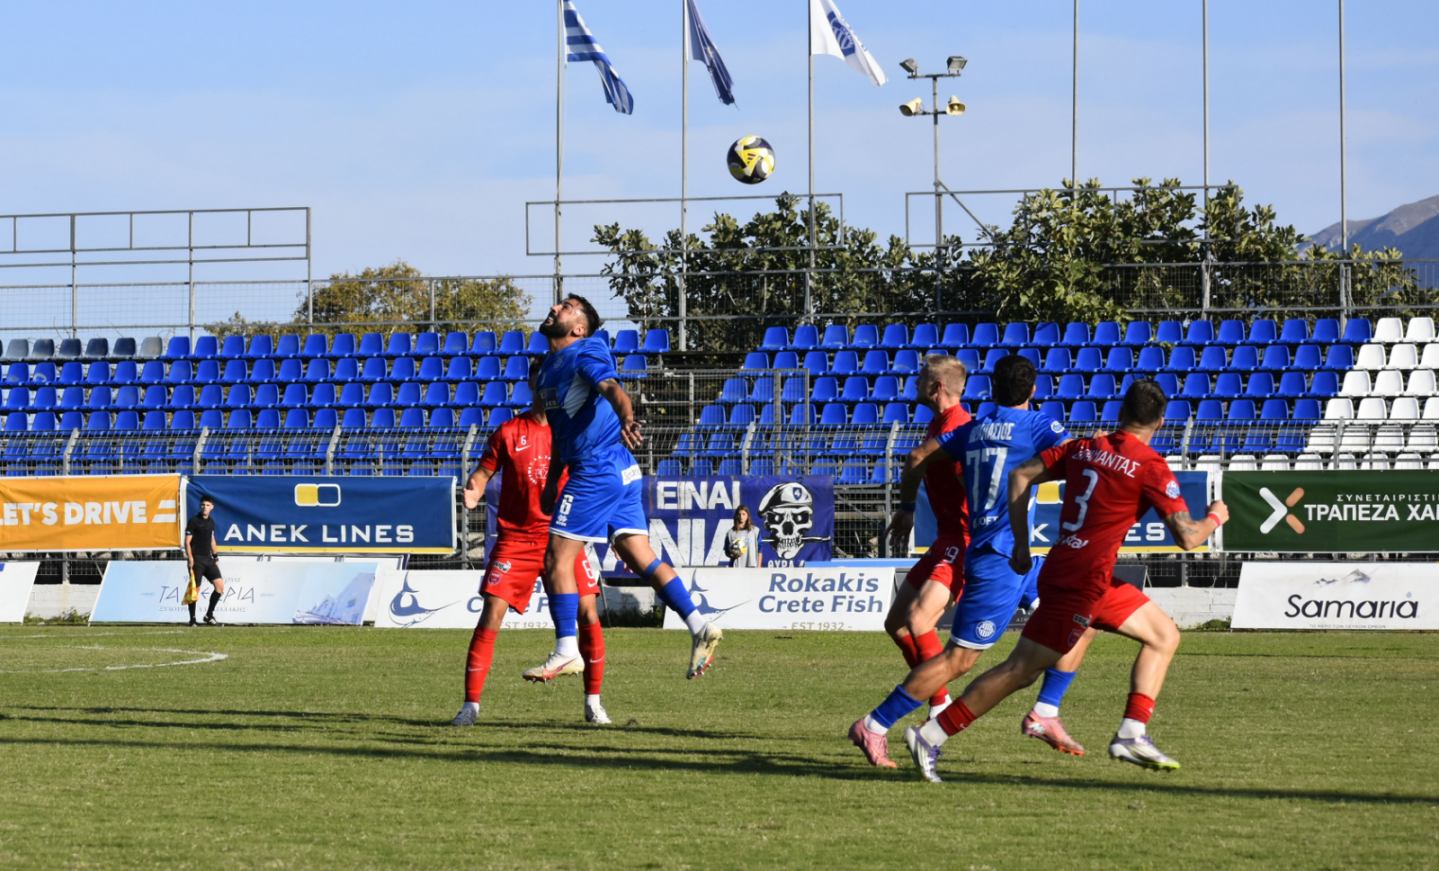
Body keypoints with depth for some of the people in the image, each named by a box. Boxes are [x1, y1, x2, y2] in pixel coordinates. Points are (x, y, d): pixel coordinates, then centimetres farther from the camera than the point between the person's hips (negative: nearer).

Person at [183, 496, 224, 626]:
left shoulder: (211, 522, 14)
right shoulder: (194, 521, -6)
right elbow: (187, 542, -8)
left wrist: (215, 556, 21)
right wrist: (190, 558, -18)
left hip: (208, 559, 6)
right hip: (196, 559, -6)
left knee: (220, 585, -3)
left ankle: (209, 615, 8)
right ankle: (192, 619, 7)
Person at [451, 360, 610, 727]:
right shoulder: (509, 432, 2)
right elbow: (483, 472, 3)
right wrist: (473, 492, -18)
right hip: (517, 537, -1)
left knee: (587, 613, -9)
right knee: (491, 614, -9)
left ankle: (593, 701, 5)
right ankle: (471, 703, -3)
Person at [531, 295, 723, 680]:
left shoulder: (586, 353, -9)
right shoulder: (550, 365, 19)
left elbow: (611, 387, -30)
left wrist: (625, 419, -50)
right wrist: (552, 482, 29)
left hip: (597, 471, -9)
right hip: (619, 473, 9)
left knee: (556, 559, -4)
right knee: (642, 559, 4)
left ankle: (565, 652, 0)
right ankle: (699, 627, -2)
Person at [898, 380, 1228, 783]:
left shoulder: (1083, 448, 9)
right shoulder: (1151, 466, -11)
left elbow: (1021, 475, 8)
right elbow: (1187, 537, -13)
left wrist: (1021, 544, 12)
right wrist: (1215, 518, 9)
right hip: (1082, 582, -8)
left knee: (1165, 636, 15)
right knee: (1021, 670, -5)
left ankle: (1132, 735, 7)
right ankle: (930, 736, -4)